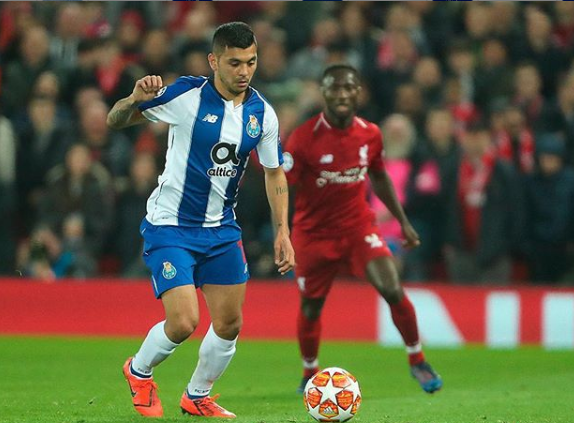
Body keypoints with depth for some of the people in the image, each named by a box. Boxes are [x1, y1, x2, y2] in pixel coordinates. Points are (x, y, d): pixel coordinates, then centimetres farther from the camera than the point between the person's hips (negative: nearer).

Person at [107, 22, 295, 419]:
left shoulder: (262, 114, -2)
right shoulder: (186, 95, -17)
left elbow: (274, 173, 12)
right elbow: (115, 121, -9)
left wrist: (282, 231, 6)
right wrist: (135, 99, -31)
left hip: (221, 229, 5)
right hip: (170, 226, -5)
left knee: (229, 324, 5)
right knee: (184, 322, -15)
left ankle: (197, 397, 30)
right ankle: (139, 372, 16)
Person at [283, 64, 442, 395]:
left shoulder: (370, 134, -4)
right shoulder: (305, 137, -17)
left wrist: (403, 221, 15)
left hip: (359, 227, 2)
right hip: (314, 234, -2)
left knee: (393, 290, -16)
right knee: (311, 308, 9)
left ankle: (417, 361, 5)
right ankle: (310, 374, 36)